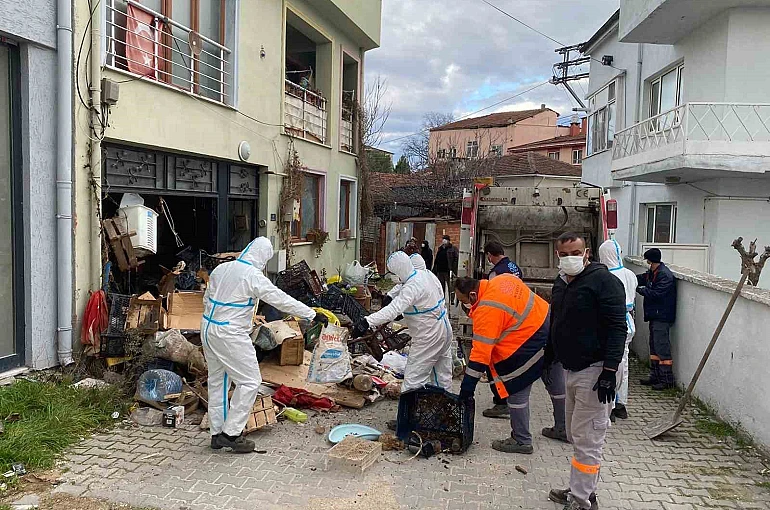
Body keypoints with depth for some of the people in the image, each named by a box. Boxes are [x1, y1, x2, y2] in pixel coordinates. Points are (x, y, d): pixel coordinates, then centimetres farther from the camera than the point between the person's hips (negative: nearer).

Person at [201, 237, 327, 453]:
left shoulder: (221, 268, 8)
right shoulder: (253, 276, -16)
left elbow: (207, 299, 15)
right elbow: (282, 300, -15)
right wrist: (313, 315, -9)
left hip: (209, 328, 9)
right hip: (230, 334, -9)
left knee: (217, 381, 17)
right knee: (250, 381, 1)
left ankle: (217, 434, 26)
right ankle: (231, 433, 3)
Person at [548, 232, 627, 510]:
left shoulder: (603, 280, -14)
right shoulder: (561, 283, 12)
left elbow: (617, 328, -19)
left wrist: (609, 371, -23)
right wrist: (548, 355, 25)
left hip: (594, 371, -9)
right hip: (571, 370, 9)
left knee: (586, 439, -3)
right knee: (576, 435, 17)